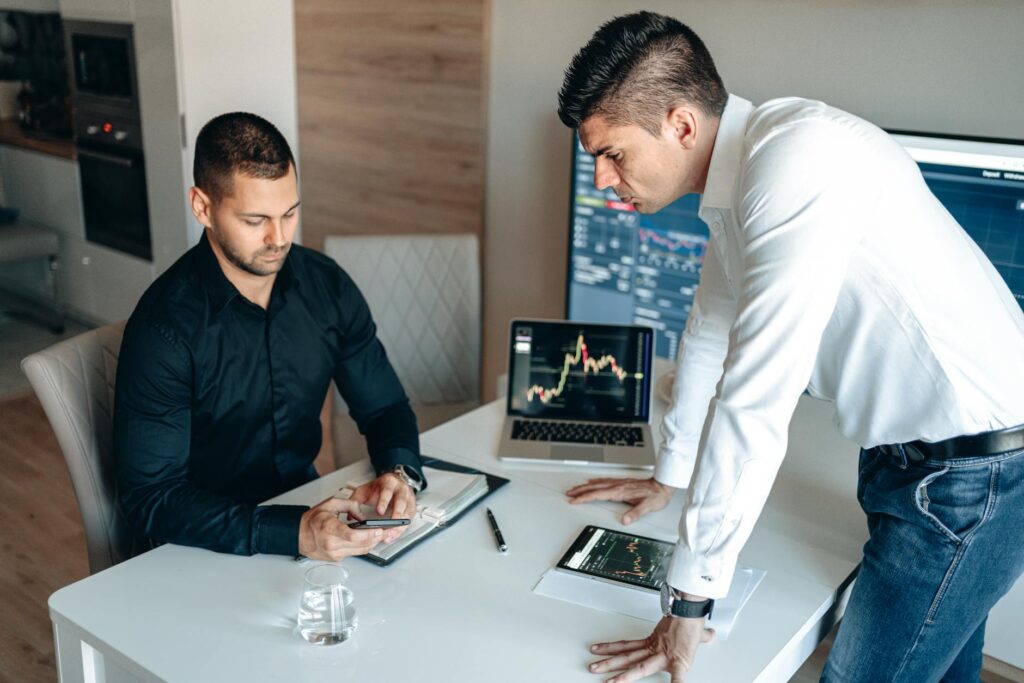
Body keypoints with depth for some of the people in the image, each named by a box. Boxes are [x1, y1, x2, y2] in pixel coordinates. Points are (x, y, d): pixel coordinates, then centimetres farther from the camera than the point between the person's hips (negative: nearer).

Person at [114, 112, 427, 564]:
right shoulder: (164, 327, -19)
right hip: (207, 542, -5)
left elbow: (385, 408, 5)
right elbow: (150, 498, -20)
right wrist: (295, 534, -32)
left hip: (304, 504, 5)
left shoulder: (326, 286, -4)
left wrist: (399, 473, -17)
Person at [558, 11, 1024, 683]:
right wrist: (668, 477, 25)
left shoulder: (800, 157, -26)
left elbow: (756, 401, -29)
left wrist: (688, 604, -24)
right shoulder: (739, 178, 5)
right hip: (914, 453, 9)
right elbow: (712, 332, 17)